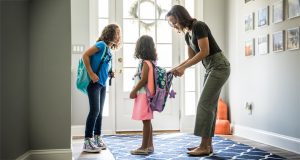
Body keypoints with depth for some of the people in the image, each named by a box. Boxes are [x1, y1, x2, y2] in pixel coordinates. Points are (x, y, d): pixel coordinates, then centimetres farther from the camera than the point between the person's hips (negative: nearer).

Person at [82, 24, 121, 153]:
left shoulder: (108, 50, 14)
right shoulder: (102, 44, -10)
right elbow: (85, 55, -17)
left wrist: (110, 74, 7)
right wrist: (91, 74, -21)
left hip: (103, 84, 9)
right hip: (94, 83, -9)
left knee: (99, 112, 11)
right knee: (95, 110, -13)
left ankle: (97, 139, 20)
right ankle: (87, 142, -9)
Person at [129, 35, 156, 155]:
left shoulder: (145, 63, -13)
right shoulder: (149, 62, 14)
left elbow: (143, 80, -19)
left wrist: (134, 91, -11)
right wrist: (136, 89, 16)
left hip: (144, 95, -10)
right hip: (145, 94, 10)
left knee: (146, 121, -7)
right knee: (147, 121, 12)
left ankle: (144, 147, -3)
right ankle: (149, 145, 18)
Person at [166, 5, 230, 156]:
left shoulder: (198, 26, -15)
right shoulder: (188, 34, 12)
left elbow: (204, 52, -20)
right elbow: (191, 58, 18)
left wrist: (183, 68, -20)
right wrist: (176, 68, 6)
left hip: (219, 66, -9)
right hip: (211, 68, 9)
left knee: (204, 104, -11)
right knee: (209, 105, 8)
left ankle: (204, 146, -6)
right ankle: (207, 144, 13)